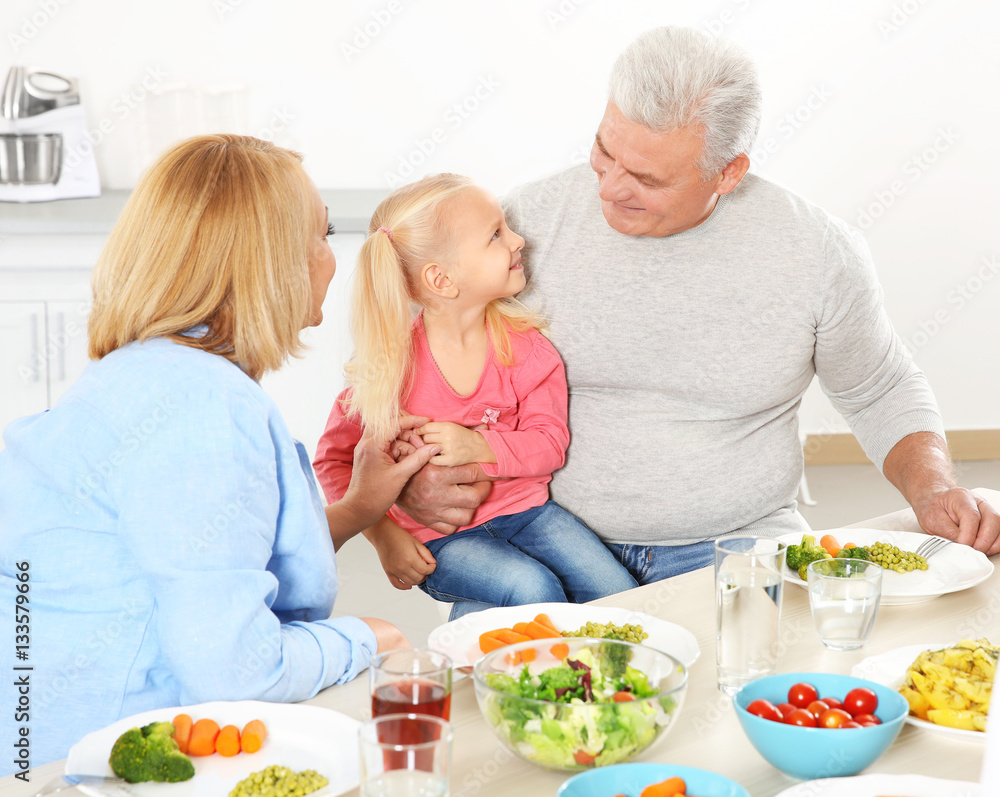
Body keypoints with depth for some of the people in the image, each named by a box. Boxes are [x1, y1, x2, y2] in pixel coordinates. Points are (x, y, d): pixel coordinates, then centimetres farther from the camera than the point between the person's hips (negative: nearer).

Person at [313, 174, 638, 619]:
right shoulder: (393, 362, -12)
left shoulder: (523, 344, -3)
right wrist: (384, 534, -11)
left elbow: (550, 444, -5)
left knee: (619, 594, -9)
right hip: (438, 536, -4)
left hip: (521, 505, 4)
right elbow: (335, 459, -2)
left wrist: (478, 446, -21)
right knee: (534, 590, -26)